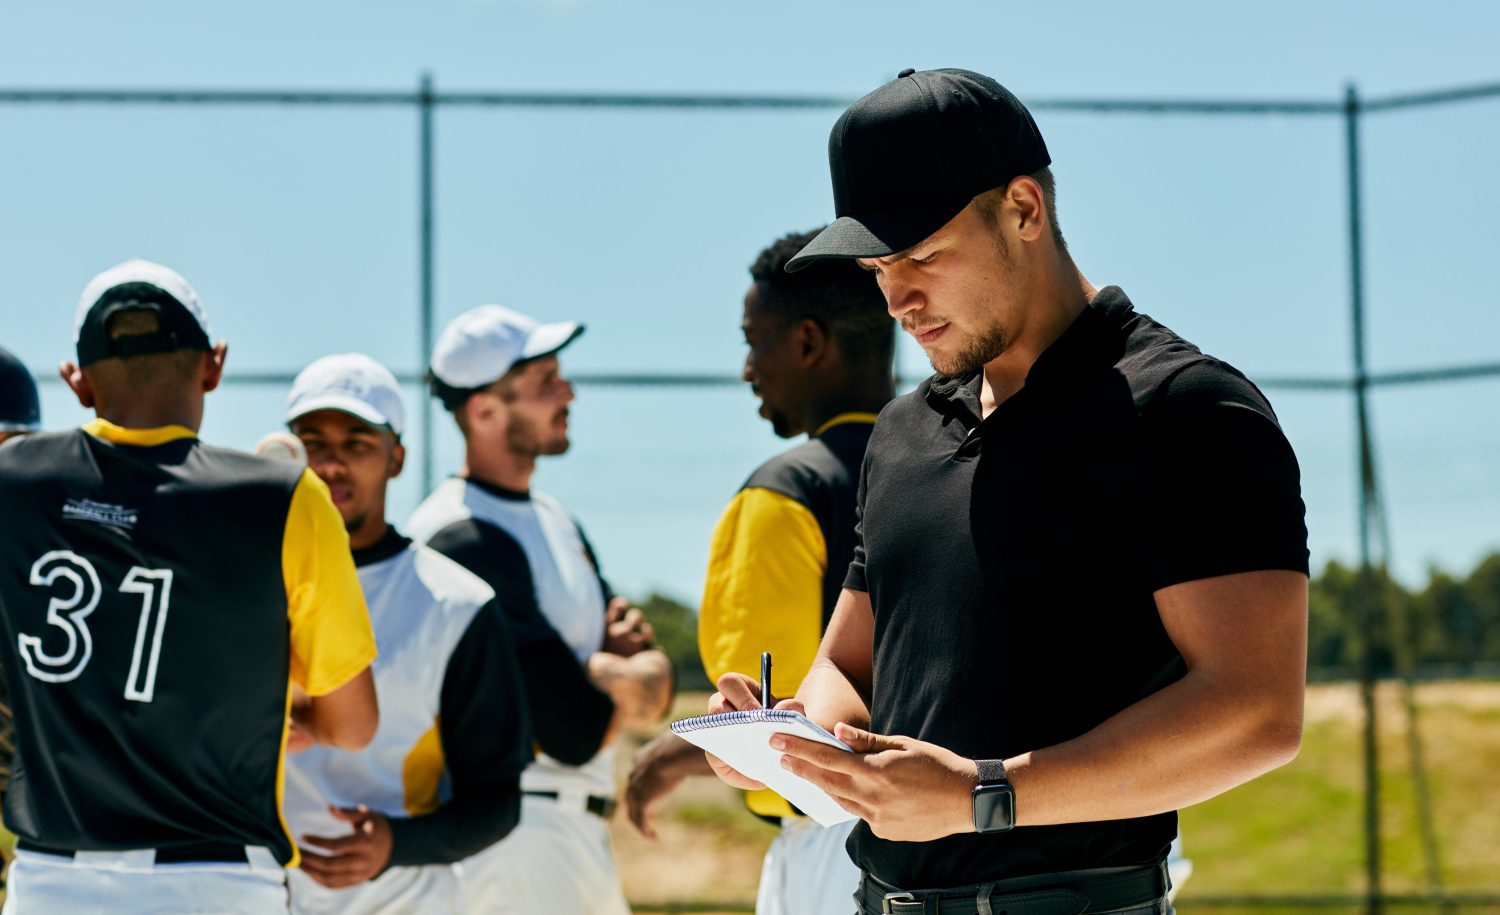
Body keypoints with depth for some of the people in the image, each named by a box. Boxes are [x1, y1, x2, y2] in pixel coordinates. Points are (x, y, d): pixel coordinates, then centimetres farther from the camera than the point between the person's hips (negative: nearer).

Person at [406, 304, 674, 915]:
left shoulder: (555, 520, 16)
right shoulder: (463, 540, -16)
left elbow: (656, 699, 11)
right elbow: (579, 734, -19)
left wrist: (605, 669, -11)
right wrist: (626, 671, 2)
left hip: (584, 835, 10)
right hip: (510, 835, -10)